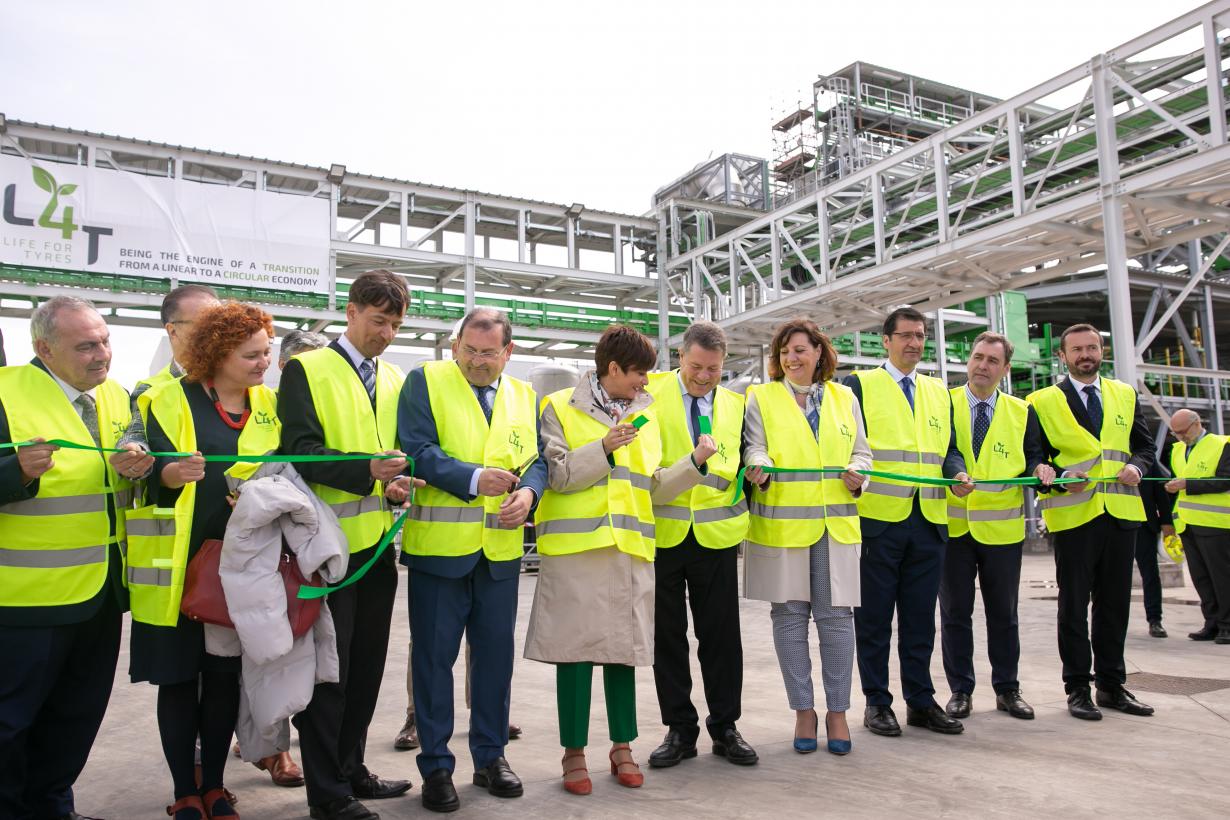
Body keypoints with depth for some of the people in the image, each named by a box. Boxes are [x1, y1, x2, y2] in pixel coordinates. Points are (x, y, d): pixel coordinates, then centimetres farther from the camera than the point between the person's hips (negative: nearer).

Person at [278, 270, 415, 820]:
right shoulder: (306, 370, -4)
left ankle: (350, 769, 30)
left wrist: (400, 484, -5)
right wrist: (367, 471, -27)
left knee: (366, 662, 14)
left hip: (377, 543, 6)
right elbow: (300, 451, -14)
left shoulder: (396, 379, 13)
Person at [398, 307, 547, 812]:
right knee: (434, 656, 5)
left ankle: (490, 756, 28)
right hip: (438, 543, -4)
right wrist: (474, 479, -21)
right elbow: (417, 450, -12)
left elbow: (537, 459, 11)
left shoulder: (524, 396, 13)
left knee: (496, 653, 12)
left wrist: (528, 492, -10)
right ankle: (436, 766, 19)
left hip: (501, 547, 4)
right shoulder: (425, 382, -1)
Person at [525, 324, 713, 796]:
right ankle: (574, 752, 15)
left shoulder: (645, 417, 14)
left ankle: (622, 746, 24)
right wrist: (604, 449, -15)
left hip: (631, 549, 4)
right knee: (576, 647, 1)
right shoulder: (559, 408, 0)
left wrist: (694, 461, 2)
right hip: (575, 546, -4)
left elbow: (653, 488, 13)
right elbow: (555, 474, -8)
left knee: (623, 647, 10)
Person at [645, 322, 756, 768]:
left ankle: (724, 727, 22)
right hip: (661, 531, -2)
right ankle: (680, 729, 21)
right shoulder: (651, 392, -1)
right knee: (667, 635, 7)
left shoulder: (734, 404, 9)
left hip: (715, 532, 2)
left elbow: (736, 466, 16)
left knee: (721, 634, 7)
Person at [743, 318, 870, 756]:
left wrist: (857, 473, -6)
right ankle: (803, 710, 18)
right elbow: (755, 446, -1)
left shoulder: (844, 398, 14)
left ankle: (837, 711, 16)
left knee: (836, 614, 1)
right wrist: (760, 466, -23)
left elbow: (861, 451, 15)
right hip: (781, 522, -1)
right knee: (789, 614, 5)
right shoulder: (761, 397, 8)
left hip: (836, 523, 1)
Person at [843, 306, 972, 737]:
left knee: (920, 617, 11)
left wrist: (958, 474, -3)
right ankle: (877, 702, 15)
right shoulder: (860, 384, 3)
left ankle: (921, 701, 21)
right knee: (874, 617, 4)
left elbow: (949, 447, 17)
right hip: (877, 519, -4)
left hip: (929, 521, 5)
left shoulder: (939, 391, 18)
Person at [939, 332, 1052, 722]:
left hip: (1002, 528, 2)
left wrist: (1039, 468, -14)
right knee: (955, 612, 6)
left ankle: (1007, 690, 24)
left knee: (1003, 613, 11)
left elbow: (1033, 457, 7)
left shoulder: (1022, 412, 7)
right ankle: (960, 690, 17)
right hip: (952, 525, -1)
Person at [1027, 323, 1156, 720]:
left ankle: (1111, 685, 22)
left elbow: (1145, 445, 15)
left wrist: (1137, 466, -6)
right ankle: (1077, 688, 11)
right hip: (1073, 514, -4)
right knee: (1074, 605, 3)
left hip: (1121, 512, 4)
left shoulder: (1125, 394, 14)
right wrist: (1059, 478, -17)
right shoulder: (1042, 401, 1)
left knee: (1115, 603, 11)